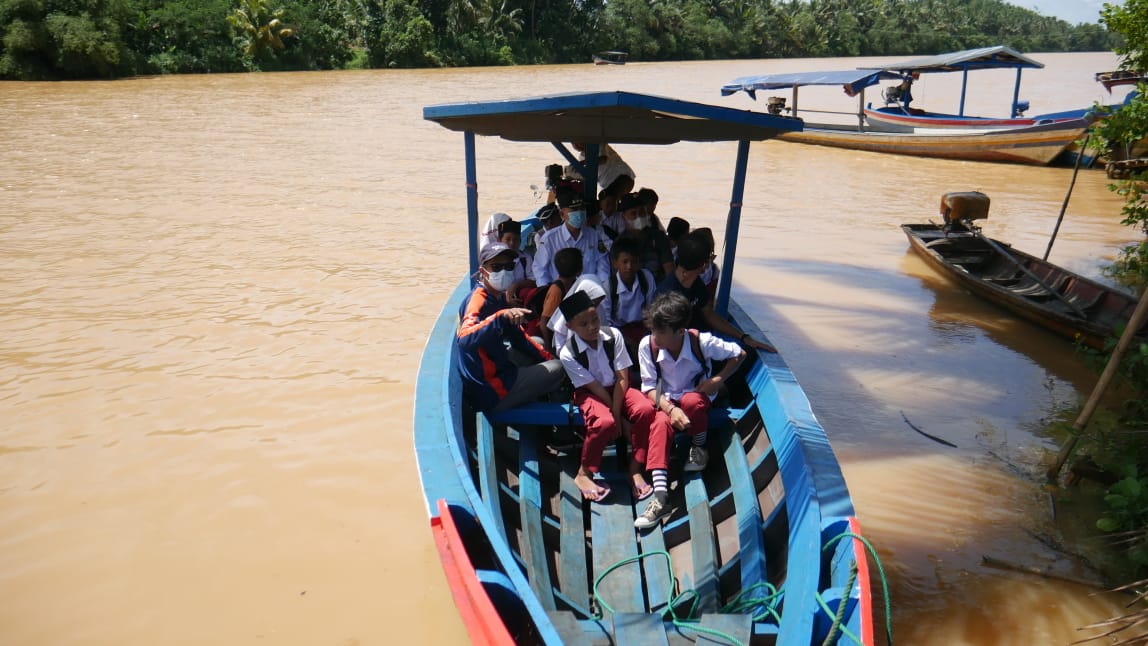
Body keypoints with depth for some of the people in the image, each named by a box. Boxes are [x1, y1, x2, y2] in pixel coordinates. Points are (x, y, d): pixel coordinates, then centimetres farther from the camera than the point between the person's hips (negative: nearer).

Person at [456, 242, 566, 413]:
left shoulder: (500, 298, 5)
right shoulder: (478, 301, -23)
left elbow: (518, 337, 16)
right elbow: (464, 340, -43)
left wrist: (548, 358, 11)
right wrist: (501, 316, -54)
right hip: (489, 394, -10)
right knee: (557, 369, -8)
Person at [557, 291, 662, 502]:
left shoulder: (613, 335, -13)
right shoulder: (568, 354, -18)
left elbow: (622, 378, -13)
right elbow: (594, 388, -16)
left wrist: (616, 412, -22)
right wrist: (616, 416, -18)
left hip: (617, 389, 3)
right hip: (590, 394, -3)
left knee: (645, 409, -27)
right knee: (604, 422, -34)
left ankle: (635, 468, -11)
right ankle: (584, 473, -12)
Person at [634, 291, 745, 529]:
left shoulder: (701, 341, -22)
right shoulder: (647, 345, -19)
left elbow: (739, 354, -6)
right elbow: (649, 387, -12)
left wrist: (718, 380, -18)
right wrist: (671, 409, -28)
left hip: (696, 397, -1)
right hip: (666, 402, 1)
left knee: (691, 401, -37)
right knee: (659, 424, -32)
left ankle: (699, 448, -5)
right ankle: (660, 498, -39)